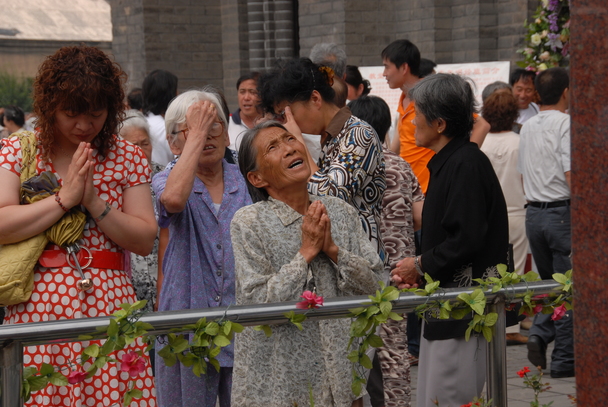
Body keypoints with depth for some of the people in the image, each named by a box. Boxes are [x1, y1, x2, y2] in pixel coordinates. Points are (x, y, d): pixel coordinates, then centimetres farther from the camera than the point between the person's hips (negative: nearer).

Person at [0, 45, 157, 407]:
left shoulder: (128, 158, 10)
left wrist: (94, 202, -8)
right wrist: (65, 198, -9)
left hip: (108, 308, 1)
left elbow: (145, 240, 3)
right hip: (36, 308, -1)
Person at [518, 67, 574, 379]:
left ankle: (539, 333, -2)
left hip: (533, 213, 7)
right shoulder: (565, 124, -11)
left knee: (549, 282, 19)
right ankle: (564, 359, 3)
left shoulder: (527, 127, 12)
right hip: (562, 211, -7)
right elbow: (572, 175, -18)